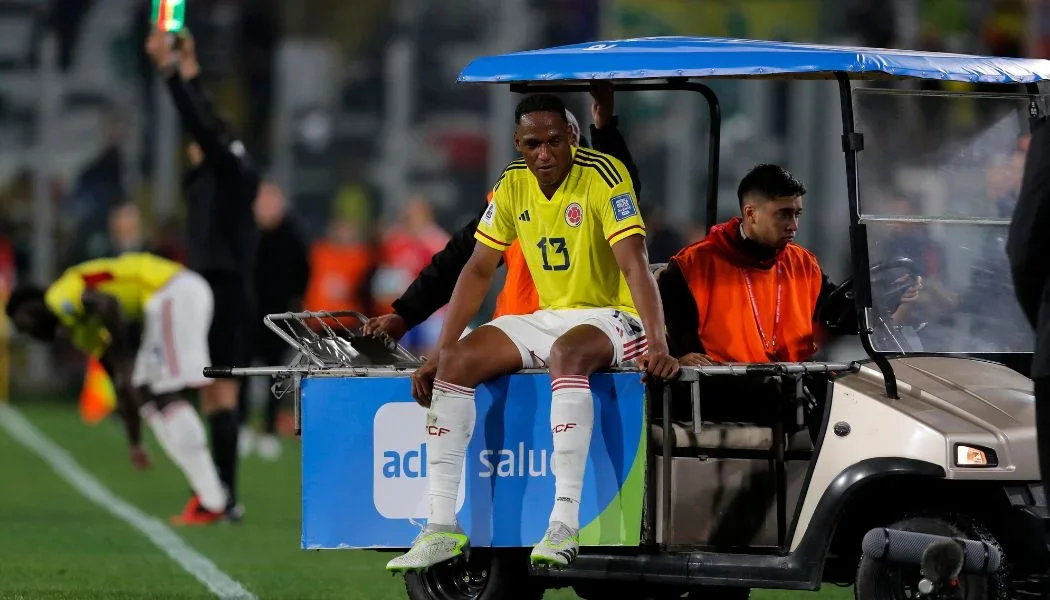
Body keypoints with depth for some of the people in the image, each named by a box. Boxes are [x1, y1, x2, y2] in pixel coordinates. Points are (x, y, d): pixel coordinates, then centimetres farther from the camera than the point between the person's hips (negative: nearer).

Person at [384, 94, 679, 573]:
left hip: (611, 316, -6)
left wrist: (657, 345, -39)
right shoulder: (512, 186, 0)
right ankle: (441, 526, -14)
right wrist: (441, 351, -1)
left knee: (567, 353, -39)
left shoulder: (602, 176, -18)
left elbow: (635, 264, -27)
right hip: (550, 317, 6)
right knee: (457, 363, -13)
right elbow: (479, 271, 6)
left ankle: (565, 524, -43)